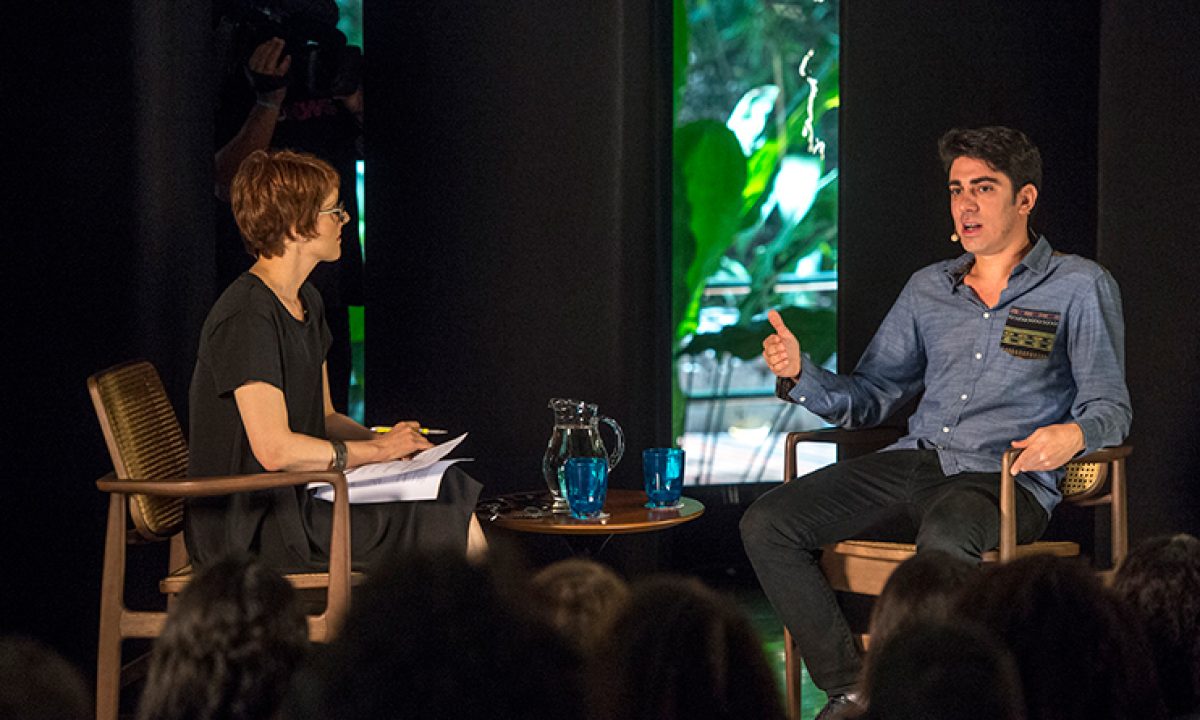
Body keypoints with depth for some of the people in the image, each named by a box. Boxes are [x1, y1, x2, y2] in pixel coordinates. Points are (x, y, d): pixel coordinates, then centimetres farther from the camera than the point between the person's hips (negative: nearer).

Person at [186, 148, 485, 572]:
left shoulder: (307, 304, 15)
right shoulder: (246, 318, -18)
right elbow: (274, 449, -23)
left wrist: (379, 438, 0)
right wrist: (377, 449, -12)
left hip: (296, 501, 10)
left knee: (454, 489, -3)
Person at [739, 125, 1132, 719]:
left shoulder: (1080, 287, 6)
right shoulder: (928, 288, 20)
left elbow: (1110, 408, 0)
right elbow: (868, 400, 20)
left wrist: (1073, 435, -24)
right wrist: (800, 374, 0)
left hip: (1005, 479, -6)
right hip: (912, 463, 6)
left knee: (944, 541, -42)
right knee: (766, 525, -16)